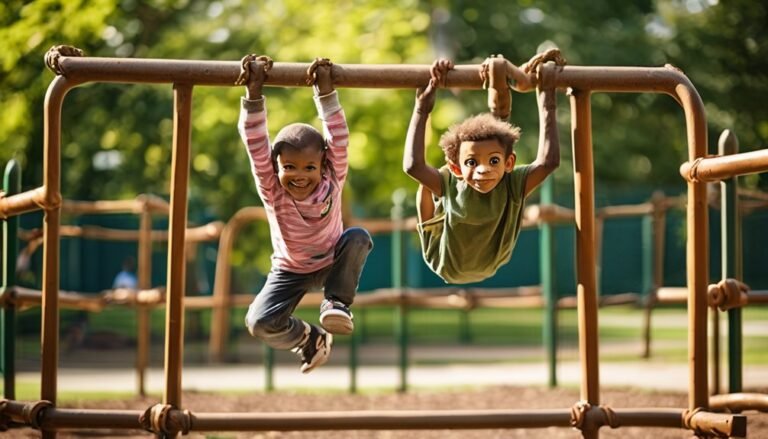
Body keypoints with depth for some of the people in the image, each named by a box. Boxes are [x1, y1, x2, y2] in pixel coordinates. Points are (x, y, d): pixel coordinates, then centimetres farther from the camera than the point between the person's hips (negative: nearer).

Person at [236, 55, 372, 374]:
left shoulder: (331, 183, -22)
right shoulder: (272, 190, -23)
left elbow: (339, 138, -31)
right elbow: (255, 144, -32)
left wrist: (325, 92, -38)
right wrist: (254, 93, -39)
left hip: (332, 265, 0)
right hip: (290, 272, 0)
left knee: (358, 238, -31)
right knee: (259, 322, -24)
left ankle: (336, 302, -14)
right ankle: (309, 338, 9)